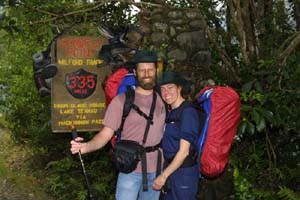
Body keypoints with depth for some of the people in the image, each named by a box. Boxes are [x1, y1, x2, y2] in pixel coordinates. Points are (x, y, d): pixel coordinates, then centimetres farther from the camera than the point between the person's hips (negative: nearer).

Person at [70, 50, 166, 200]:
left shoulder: (162, 100, 4)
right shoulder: (121, 100, -8)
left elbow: (167, 131, 10)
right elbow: (106, 134, -11)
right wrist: (86, 146, -30)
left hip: (156, 171, 4)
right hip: (130, 171, -4)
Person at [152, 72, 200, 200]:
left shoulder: (188, 112, -17)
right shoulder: (172, 112, 9)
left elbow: (184, 151, -19)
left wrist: (163, 176, -16)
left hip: (184, 171, -8)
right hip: (171, 167, 8)